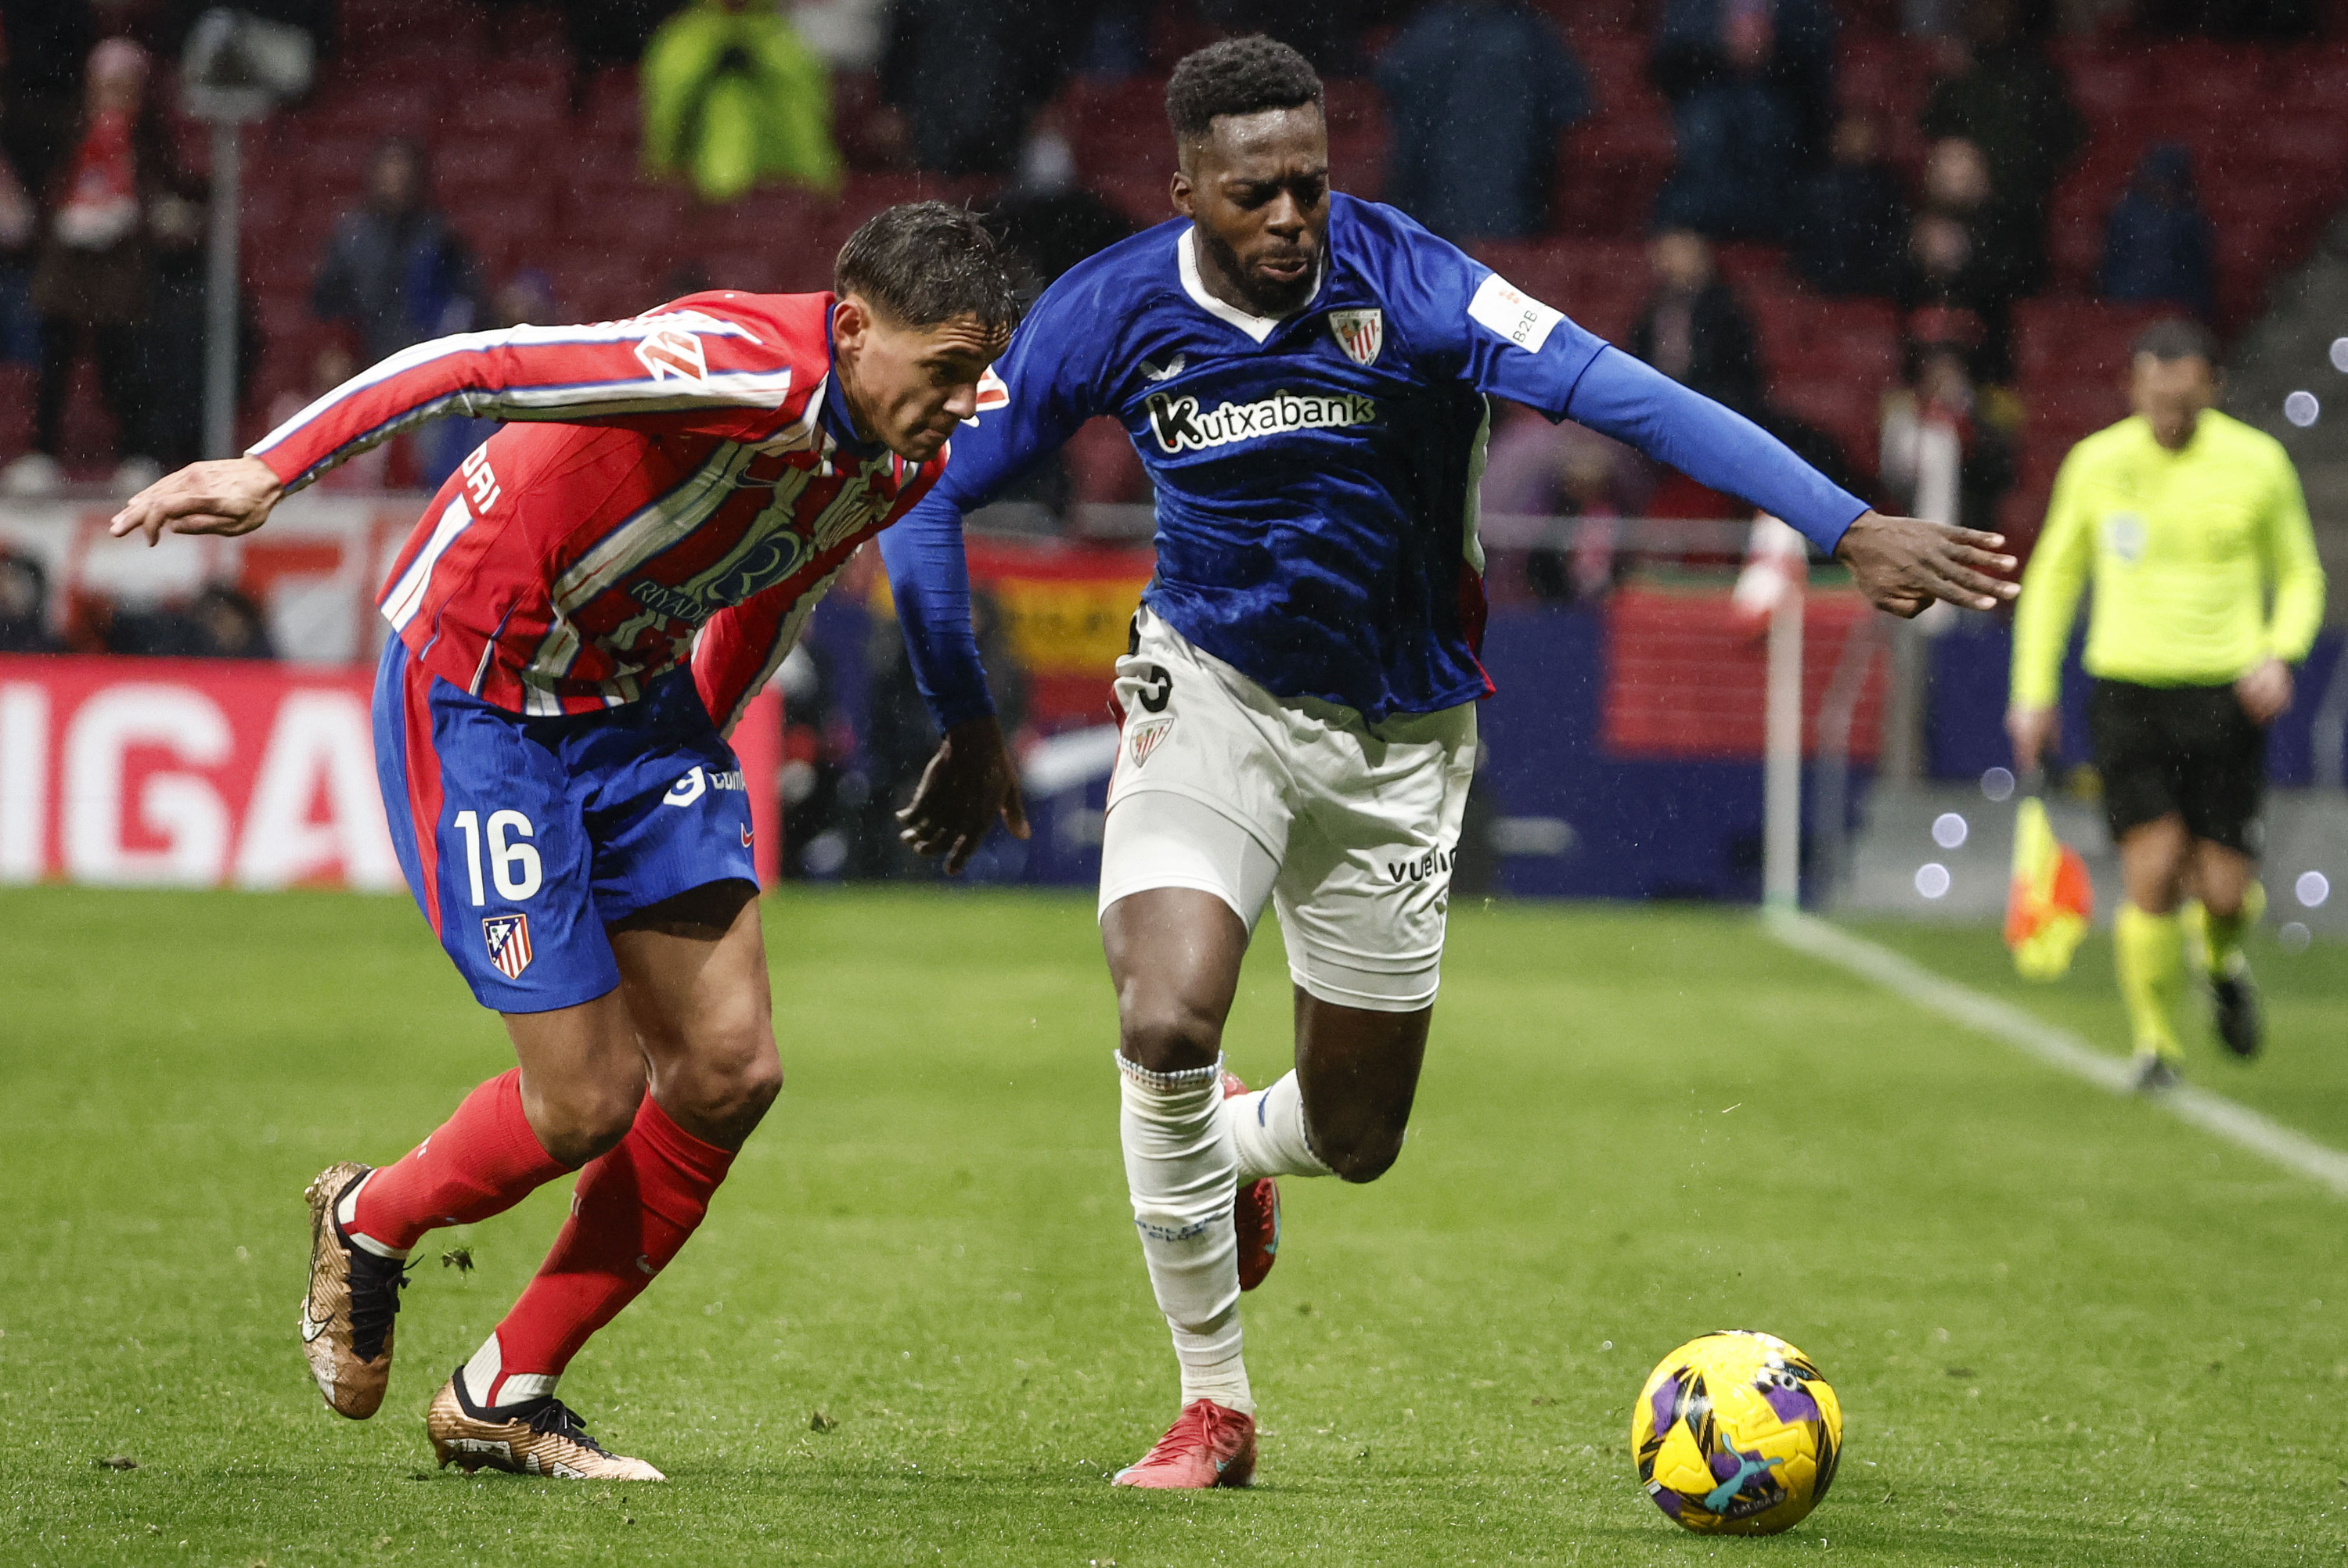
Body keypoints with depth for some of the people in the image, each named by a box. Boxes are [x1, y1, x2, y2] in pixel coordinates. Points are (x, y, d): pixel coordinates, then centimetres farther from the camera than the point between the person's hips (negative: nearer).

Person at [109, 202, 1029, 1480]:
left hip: (638, 702, 8)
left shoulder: (899, 460, -2)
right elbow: (469, 365, -35)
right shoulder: (746, 370, -30)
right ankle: (368, 1224, 26)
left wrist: (700, 741, 25)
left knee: (730, 1071, 0)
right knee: (588, 1100, -8)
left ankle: (504, 1397, 15)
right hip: (476, 693, -8)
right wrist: (267, 471, -43)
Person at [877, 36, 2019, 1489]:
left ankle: (1226, 1149, 47)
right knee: (1166, 1022, -24)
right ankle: (1216, 1406, -5)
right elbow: (933, 490, -3)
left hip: (1396, 738, 0)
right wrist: (966, 728, -2)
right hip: (1212, 691, 0)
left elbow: (1629, 396, -32)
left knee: (1355, 1136, 6)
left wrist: (1852, 527, -42)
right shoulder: (1111, 313, -15)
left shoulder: (1402, 281, -22)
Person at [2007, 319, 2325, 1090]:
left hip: (2225, 699, 0)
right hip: (2128, 697, 0)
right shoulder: (2097, 464, 2)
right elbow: (2054, 576, 15)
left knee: (2224, 890, -3)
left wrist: (2279, 653, -7)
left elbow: (2300, 576, 12)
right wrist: (2034, 691, 9)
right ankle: (2156, 1045, 6)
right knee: (2152, 876, -11)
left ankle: (2223, 960, 34)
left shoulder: (2258, 463, 0)